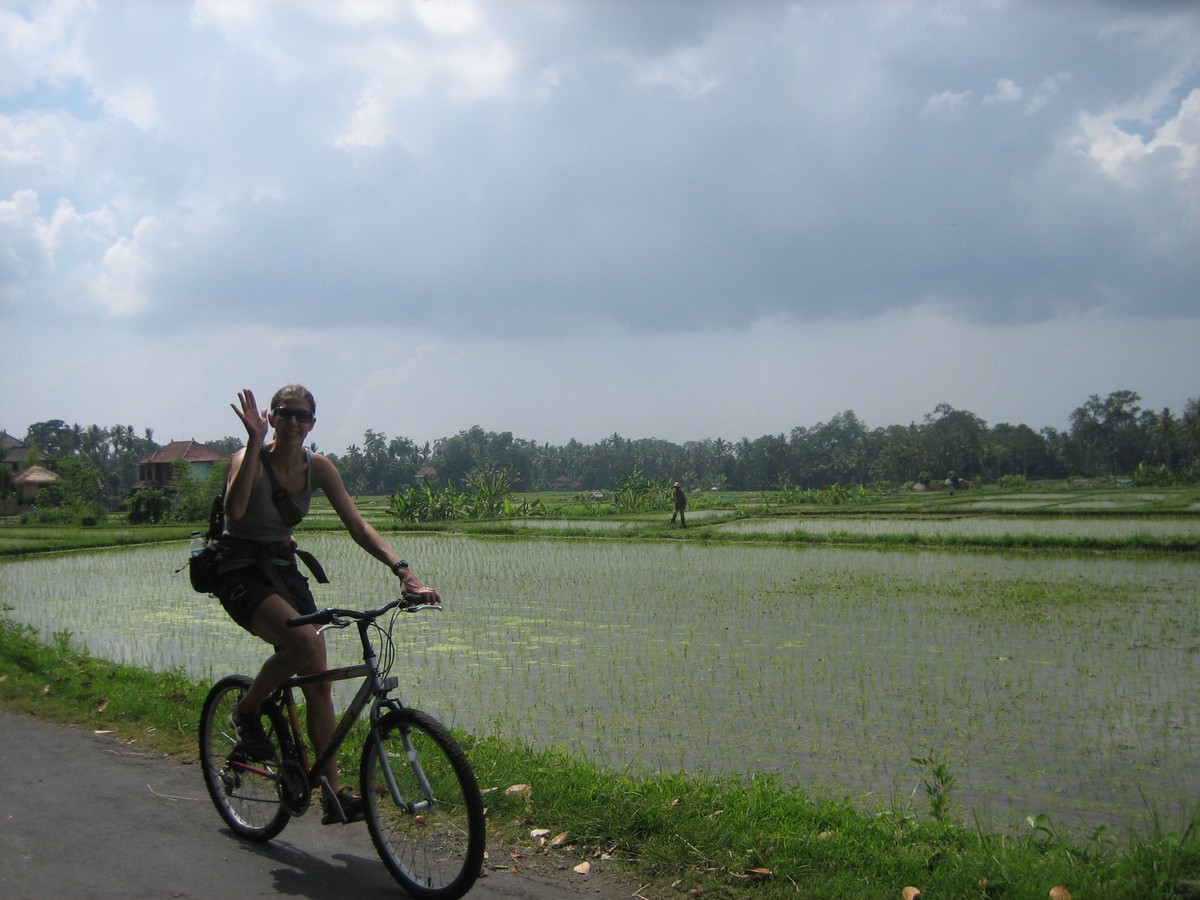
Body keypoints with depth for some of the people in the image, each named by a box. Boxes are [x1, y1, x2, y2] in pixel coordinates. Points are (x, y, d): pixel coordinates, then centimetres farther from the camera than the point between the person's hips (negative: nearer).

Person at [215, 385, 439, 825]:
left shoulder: (318, 468, -2)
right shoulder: (251, 458, -15)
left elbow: (357, 525, -6)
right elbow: (234, 510, -36)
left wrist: (403, 571, -19)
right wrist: (255, 442, -38)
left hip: (283, 569, 6)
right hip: (240, 573, -5)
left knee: (317, 680, -1)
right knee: (306, 641, -32)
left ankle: (332, 795, 8)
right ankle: (247, 710, -3)